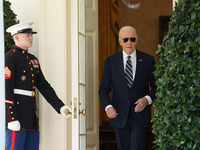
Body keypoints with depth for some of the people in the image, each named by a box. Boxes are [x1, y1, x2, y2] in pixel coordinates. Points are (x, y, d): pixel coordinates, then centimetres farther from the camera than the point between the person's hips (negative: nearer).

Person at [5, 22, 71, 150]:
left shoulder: (33, 60, 18)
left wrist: (61, 106, 9)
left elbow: (44, 86, 19)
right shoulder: (10, 58, -8)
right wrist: (12, 119, -20)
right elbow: (6, 89, -15)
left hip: (31, 119, 9)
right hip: (16, 116, -9)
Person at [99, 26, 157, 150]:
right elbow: (104, 88, 2)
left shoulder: (148, 60, 3)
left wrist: (148, 99, -14)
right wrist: (107, 106, -16)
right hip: (120, 116, 2)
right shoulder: (111, 61, 4)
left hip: (140, 116, -1)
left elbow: (156, 86, 6)